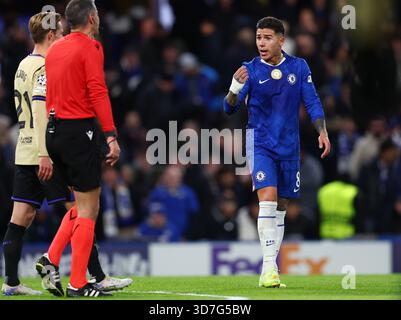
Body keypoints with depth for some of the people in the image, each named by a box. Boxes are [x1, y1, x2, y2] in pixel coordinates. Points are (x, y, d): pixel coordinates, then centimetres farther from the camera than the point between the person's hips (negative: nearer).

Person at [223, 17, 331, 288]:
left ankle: (270, 270, 18)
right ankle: (269, 268, -22)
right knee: (268, 199, -20)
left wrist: (323, 131, -7)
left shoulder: (299, 67, 2)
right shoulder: (251, 69, -4)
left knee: (281, 206, 8)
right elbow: (230, 108, -8)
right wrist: (235, 89, -29)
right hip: (260, 144, -3)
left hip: (289, 147, 3)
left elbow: (312, 102, 5)